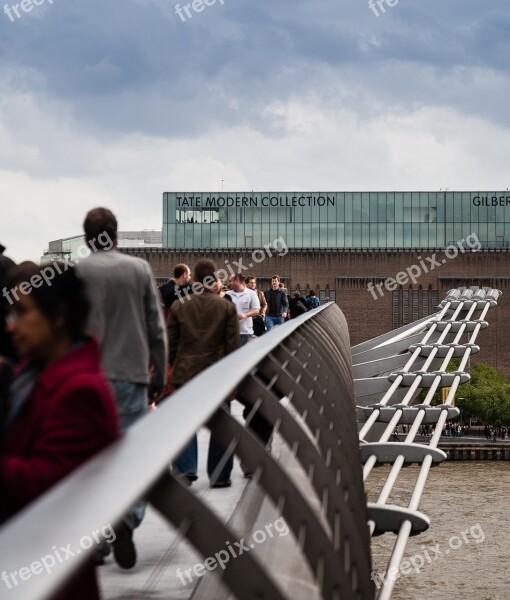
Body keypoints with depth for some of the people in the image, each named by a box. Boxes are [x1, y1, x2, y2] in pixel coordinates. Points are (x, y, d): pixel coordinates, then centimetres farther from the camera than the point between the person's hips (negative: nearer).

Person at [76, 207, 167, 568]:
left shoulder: (75, 274, -2)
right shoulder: (140, 269, 0)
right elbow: (157, 327, 2)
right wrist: (159, 375, 11)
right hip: (130, 375, 0)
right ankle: (128, 519, -19)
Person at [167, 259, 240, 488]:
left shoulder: (178, 306, 0)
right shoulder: (226, 307, -3)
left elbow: (171, 344, 3)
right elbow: (233, 345, -2)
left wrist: (175, 367, 15)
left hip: (186, 373, 1)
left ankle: (185, 469, -6)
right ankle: (219, 476, 13)